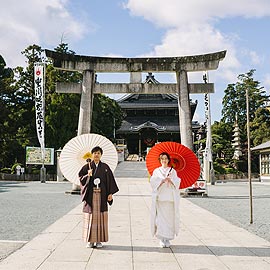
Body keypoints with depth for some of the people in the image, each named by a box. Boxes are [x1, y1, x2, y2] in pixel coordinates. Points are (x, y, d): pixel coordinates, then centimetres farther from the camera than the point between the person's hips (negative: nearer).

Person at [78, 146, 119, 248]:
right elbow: (80, 178, 2)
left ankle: (99, 240, 9)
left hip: (101, 195, 0)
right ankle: (90, 240, 8)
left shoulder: (105, 167, 7)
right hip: (90, 195, 0)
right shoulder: (87, 166, 6)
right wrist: (88, 175, -17)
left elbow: (110, 180, 5)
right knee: (90, 216, 0)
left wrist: (110, 193, -3)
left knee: (100, 216, 0)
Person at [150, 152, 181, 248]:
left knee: (169, 218, -1)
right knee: (160, 217, -7)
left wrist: (170, 180, -16)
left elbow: (177, 182, 2)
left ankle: (167, 238, 10)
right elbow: (153, 182, -2)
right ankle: (161, 239, -1)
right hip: (160, 197, -1)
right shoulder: (156, 171, 12)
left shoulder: (172, 171, 13)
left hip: (170, 198, 1)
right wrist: (163, 180, -14)